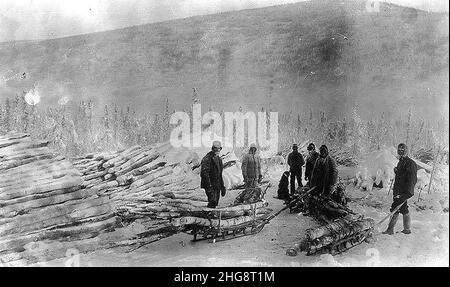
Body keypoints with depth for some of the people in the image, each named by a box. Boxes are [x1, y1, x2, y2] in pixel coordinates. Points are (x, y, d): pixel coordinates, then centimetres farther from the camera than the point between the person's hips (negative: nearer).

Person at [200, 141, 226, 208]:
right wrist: (209, 186, -25)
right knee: (212, 202, -17)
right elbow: (204, 173, -20)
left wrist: (222, 186, 19)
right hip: (210, 185, -8)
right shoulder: (207, 159, -13)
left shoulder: (219, 159, 15)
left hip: (217, 185, 8)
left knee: (215, 203, 9)